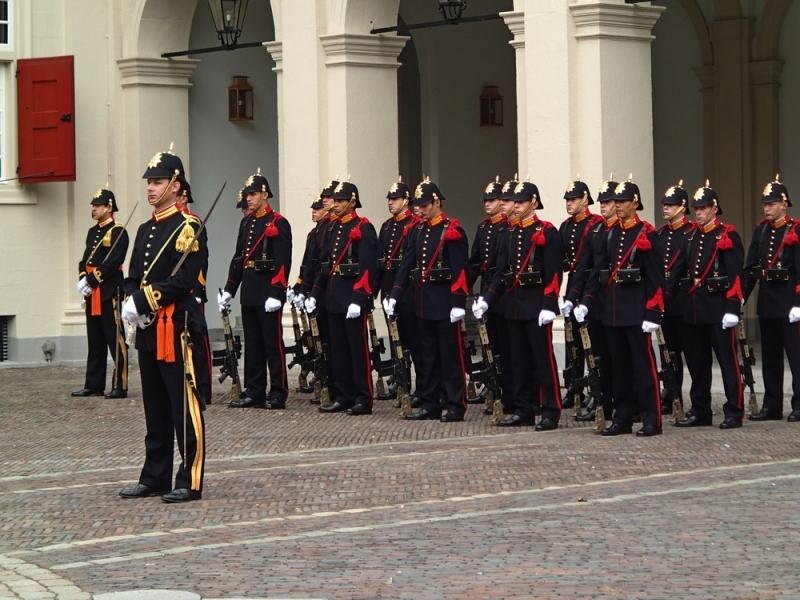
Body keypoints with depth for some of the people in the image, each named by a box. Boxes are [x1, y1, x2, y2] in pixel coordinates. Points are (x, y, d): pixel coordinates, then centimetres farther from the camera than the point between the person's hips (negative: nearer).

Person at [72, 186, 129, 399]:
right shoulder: (92, 232, 18)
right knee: (95, 343, 12)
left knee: (115, 341, -7)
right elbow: (85, 260, 16)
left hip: (110, 293, -9)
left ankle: (120, 386, -6)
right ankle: (94, 385, 16)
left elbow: (113, 263, -17)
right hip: (92, 294, 9)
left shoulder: (118, 232, -8)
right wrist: (82, 279, -2)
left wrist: (91, 280, -16)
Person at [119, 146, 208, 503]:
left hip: (178, 326, -8)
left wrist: (143, 301, -19)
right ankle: (155, 477, 19)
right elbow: (133, 277, 15)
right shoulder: (146, 230, 17)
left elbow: (184, 281, -17)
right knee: (155, 407, 13)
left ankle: (191, 482, -3)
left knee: (184, 406, -5)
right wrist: (132, 303, -6)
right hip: (148, 329, 8)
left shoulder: (188, 228, -9)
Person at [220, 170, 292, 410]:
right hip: (249, 293, 8)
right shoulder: (246, 223, 14)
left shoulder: (278, 224, -9)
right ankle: (254, 393, 15)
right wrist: (228, 290, 13)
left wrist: (276, 293, -22)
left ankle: (278, 394, 1)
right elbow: (238, 258, 17)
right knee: (252, 344, 10)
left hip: (268, 293, -8)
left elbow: (283, 262, -15)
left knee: (273, 343, -3)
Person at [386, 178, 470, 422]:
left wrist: (458, 303, -18)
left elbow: (461, 269, -13)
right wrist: (394, 295, 2)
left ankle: (456, 406, 1)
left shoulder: (452, 230, -9)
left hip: (445, 303, -7)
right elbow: (407, 264, 10)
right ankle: (429, 404, 17)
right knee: (427, 356, 11)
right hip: (423, 302, 7)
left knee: (451, 355, -2)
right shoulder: (418, 231, 12)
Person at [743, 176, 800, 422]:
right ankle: (772, 406, 17)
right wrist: (741, 296, 5)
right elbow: (750, 266, 11)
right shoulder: (761, 230, 11)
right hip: (766, 302, 7)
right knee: (770, 356, 11)